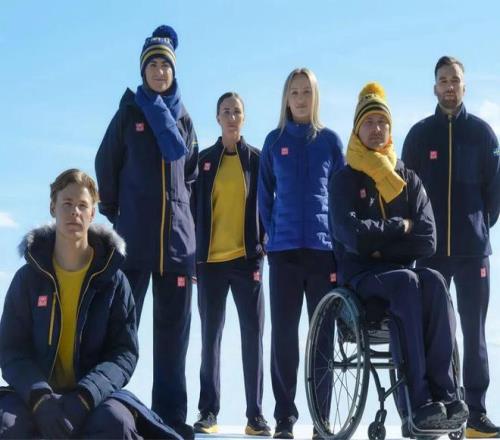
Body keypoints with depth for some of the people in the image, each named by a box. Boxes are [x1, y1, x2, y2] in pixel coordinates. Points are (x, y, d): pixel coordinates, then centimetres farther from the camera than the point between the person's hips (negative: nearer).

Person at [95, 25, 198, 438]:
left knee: (173, 327, 3)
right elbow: (107, 165, 9)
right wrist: (113, 213, 10)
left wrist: (181, 206, 14)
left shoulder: (183, 118, 13)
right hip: (134, 235, -3)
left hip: (178, 237, 3)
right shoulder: (130, 113, 5)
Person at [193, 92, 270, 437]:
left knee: (253, 335, -1)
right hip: (211, 260, 1)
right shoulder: (205, 161, 8)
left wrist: (264, 246, -4)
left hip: (247, 258, -1)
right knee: (211, 337, 4)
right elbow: (196, 208, 8)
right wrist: (195, 254, 2)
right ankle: (209, 411, 9)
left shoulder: (257, 159, 6)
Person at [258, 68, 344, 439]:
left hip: (324, 247, 0)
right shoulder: (275, 141, 8)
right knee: (283, 333, -1)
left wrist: (340, 237, 1)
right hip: (283, 249, 0)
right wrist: (273, 233, 3)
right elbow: (265, 194, 12)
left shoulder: (330, 140, 7)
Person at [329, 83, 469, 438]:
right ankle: (417, 399, -41)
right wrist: (399, 227, -2)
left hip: (399, 272, 3)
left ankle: (442, 390, -38)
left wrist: (381, 247, -6)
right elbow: (352, 236, -11)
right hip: (361, 276, -3)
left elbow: (428, 242, 3)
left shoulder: (408, 180, 14)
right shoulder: (344, 181, 5)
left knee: (434, 281, -32)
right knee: (407, 282, -36)